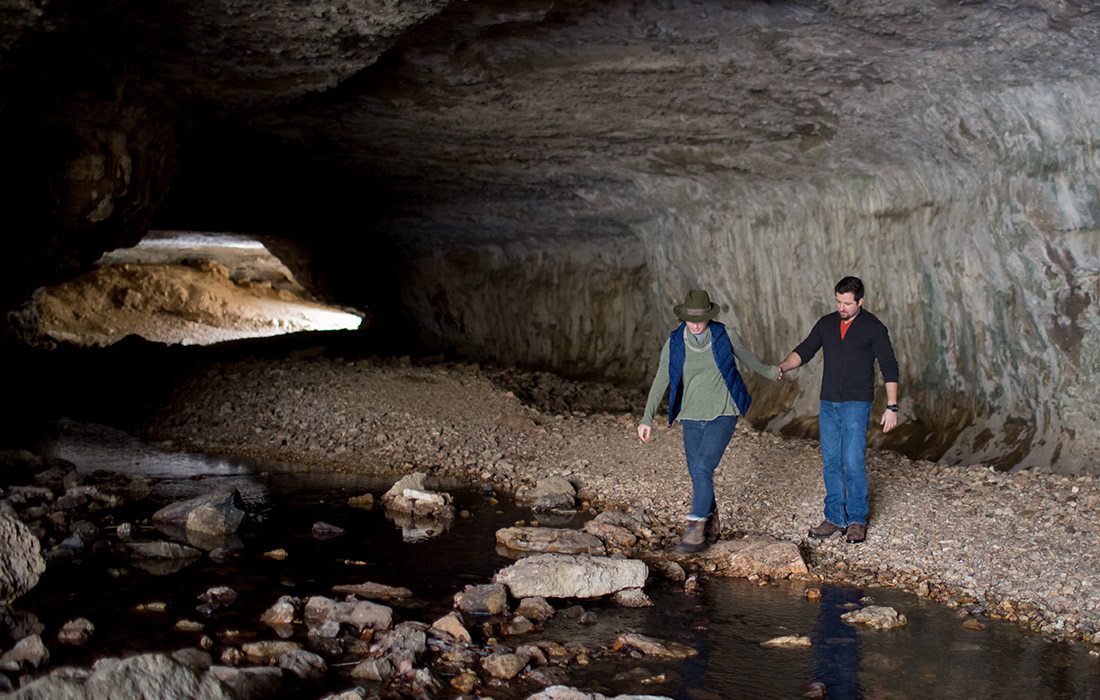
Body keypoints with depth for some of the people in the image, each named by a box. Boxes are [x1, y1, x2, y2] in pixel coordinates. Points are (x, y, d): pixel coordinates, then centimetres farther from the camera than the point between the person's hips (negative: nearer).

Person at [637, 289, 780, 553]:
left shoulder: (725, 335, -6)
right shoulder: (674, 343, -4)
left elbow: (747, 357, 15)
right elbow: (660, 382, -5)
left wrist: (769, 372, 32)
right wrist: (647, 419, -14)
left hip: (722, 415, -3)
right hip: (692, 418, 3)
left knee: (703, 469, -16)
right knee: (698, 476, 6)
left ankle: (695, 531, -12)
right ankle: (711, 525, 25)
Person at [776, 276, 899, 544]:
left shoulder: (873, 328, -4)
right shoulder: (826, 324, 9)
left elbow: (889, 367, -4)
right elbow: (804, 351, 6)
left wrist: (891, 407, -9)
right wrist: (782, 367, -14)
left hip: (856, 404, -5)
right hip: (828, 403, 5)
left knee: (853, 462, -9)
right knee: (831, 463, 6)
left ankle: (857, 520, 4)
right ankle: (835, 518, 15)